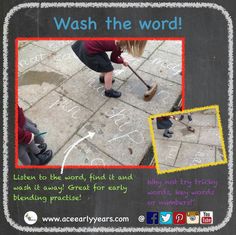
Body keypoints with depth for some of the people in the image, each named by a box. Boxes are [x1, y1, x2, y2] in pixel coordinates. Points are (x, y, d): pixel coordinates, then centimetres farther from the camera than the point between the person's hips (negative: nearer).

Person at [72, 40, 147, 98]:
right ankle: (109, 91, 23)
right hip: (88, 52, -8)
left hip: (87, 42, 8)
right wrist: (123, 61, 17)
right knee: (108, 69, 5)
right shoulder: (120, 45, -22)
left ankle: (103, 78, 54)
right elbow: (113, 59, -2)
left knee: (105, 63, 28)